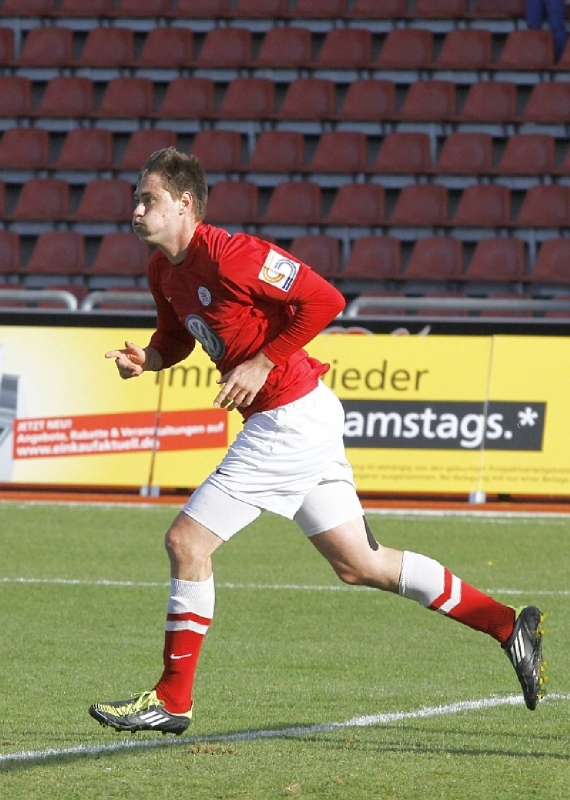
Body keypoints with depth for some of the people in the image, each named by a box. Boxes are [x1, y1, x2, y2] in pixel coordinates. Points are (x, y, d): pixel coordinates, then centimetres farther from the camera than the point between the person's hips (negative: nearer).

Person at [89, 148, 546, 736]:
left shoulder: (227, 254, -19)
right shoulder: (163, 270, 9)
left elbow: (324, 299, -20)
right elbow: (176, 337, 25)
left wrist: (263, 363, -19)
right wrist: (145, 359, 3)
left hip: (292, 418, -10)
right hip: (291, 421, 10)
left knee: (186, 541, -9)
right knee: (359, 565, 12)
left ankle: (172, 701, 0)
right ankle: (507, 625, 18)